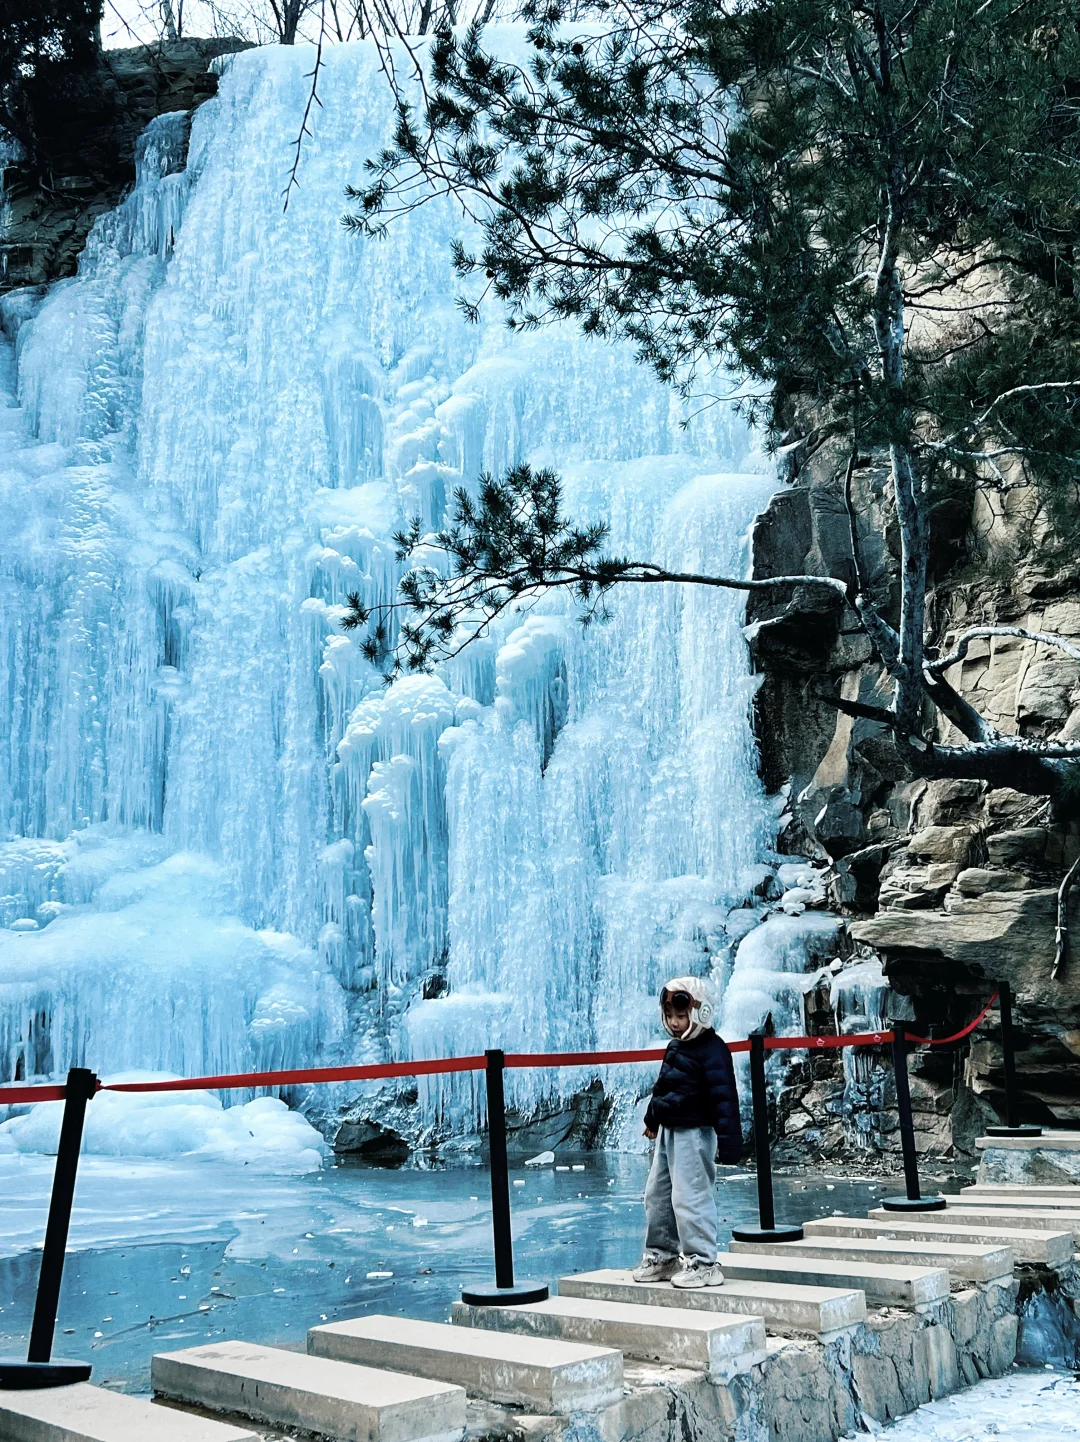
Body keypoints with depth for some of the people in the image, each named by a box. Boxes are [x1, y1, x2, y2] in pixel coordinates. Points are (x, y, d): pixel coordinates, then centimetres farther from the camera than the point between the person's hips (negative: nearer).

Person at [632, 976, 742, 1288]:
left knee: (689, 1197, -8)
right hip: (668, 1132, 10)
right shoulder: (675, 1047, 11)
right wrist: (652, 1120, 34)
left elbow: (724, 1097, -22)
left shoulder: (712, 1050, -17)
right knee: (657, 1194, 16)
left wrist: (728, 1140, -27)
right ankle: (662, 1255, 28)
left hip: (694, 1134, -10)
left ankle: (702, 1263, 3)